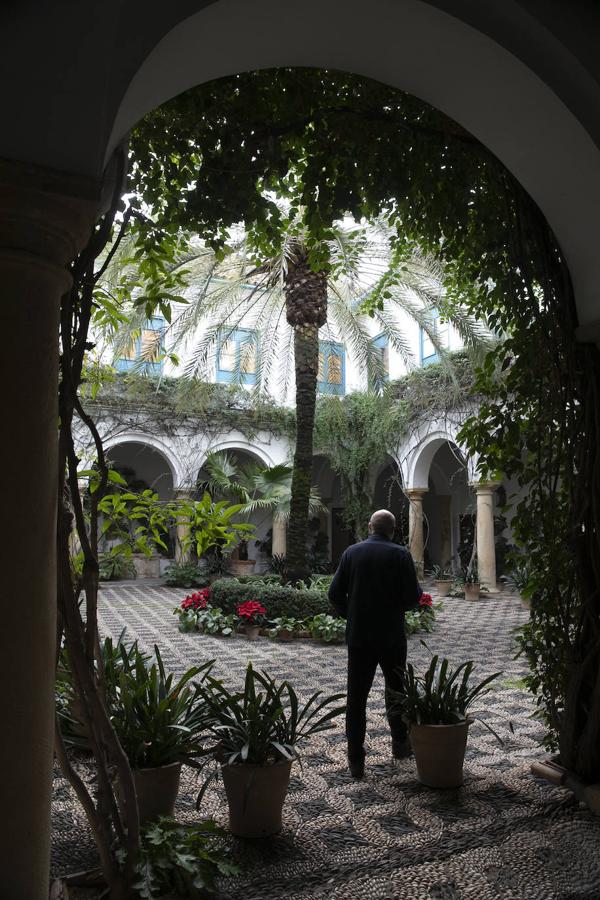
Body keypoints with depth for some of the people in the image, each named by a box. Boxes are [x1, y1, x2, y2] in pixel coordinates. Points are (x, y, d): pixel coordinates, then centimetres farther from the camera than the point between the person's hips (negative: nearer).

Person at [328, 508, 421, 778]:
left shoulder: (351, 552, -2)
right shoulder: (400, 554, -9)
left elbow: (335, 593, -2)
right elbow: (413, 597, -11)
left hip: (358, 637, 1)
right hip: (392, 637, -1)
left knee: (356, 697, 6)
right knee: (396, 691, 20)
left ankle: (356, 760, 8)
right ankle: (400, 743, 34)